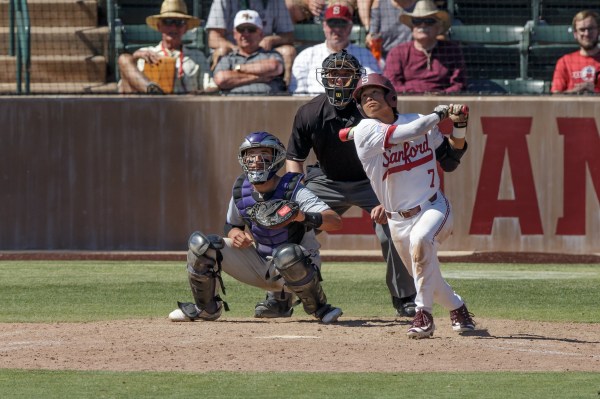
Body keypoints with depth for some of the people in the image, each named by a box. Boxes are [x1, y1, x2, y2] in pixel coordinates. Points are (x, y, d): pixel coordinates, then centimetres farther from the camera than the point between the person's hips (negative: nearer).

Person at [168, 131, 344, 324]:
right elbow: (232, 224, 14)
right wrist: (235, 234, -12)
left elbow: (336, 221, -30)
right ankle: (206, 308, 10)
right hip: (259, 266, 5)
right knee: (199, 243, -9)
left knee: (287, 254, -42)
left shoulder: (293, 190, -20)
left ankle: (318, 306, -14)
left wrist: (304, 216, -51)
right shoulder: (241, 190, -4)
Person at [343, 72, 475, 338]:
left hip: (433, 207, -2)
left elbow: (450, 161, 12)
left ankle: (423, 315, -29)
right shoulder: (365, 131, -9)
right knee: (425, 279, 9)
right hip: (398, 220, 2)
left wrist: (459, 127, -2)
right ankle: (457, 309, 40)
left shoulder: (420, 122, 2)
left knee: (420, 241, -33)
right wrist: (439, 114, -8)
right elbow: (410, 132, -22)